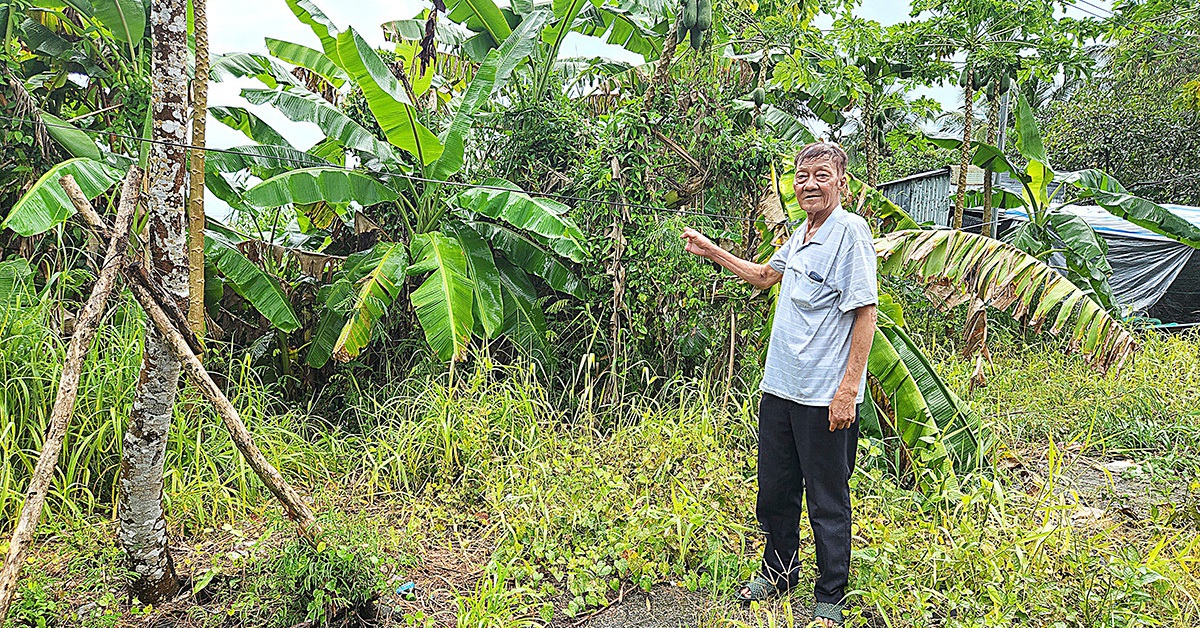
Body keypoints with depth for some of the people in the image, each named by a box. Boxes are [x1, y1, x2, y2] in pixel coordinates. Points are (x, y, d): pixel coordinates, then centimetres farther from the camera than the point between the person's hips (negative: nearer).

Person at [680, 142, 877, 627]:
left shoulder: (851, 231, -12)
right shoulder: (803, 232, 12)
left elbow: (866, 313, -16)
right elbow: (765, 275, 30)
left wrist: (848, 389, -19)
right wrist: (711, 252, 26)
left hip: (824, 398, -8)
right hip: (779, 387, 8)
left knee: (828, 503, 7)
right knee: (774, 491, 18)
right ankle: (778, 573, 39)